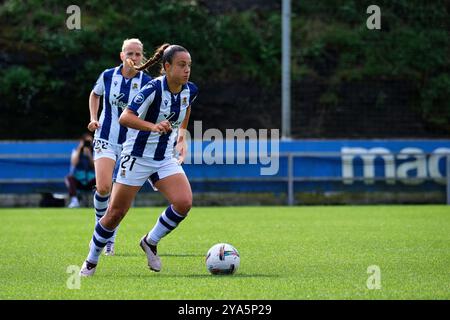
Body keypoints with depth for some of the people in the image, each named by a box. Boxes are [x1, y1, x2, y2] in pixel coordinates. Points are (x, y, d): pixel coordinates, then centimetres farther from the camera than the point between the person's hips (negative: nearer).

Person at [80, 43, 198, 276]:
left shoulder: (190, 90, -3)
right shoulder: (153, 89, -23)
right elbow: (125, 118, -33)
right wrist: (153, 126, -46)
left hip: (166, 159, 5)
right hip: (137, 158, -5)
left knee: (184, 202, -17)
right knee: (115, 214, 1)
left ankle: (150, 242, 8)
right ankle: (91, 261, 23)